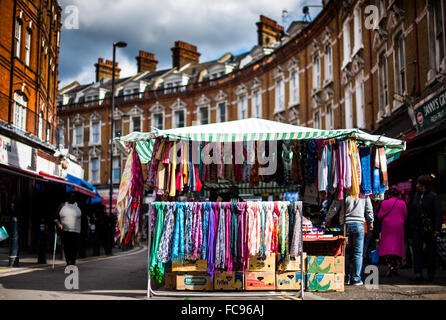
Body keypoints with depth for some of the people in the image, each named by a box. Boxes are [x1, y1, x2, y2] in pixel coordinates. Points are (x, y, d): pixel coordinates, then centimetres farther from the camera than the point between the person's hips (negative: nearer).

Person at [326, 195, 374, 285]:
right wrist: (370, 224, 23)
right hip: (359, 224, 0)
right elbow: (369, 210, 9)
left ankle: (346, 278, 10)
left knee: (346, 252, 8)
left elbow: (333, 209, 3)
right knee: (358, 253, 3)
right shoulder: (365, 196, 4)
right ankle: (356, 279, 0)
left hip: (345, 224, 0)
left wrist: (328, 220, 20)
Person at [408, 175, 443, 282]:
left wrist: (437, 229, -17)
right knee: (417, 249, -7)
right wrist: (410, 226, 10)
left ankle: (431, 273, 19)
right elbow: (411, 212, 14)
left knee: (430, 251, 7)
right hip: (417, 228, 4)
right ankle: (418, 273, -10)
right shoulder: (416, 195, 10)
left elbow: (438, 214, -9)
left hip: (429, 229, -4)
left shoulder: (433, 197, -6)